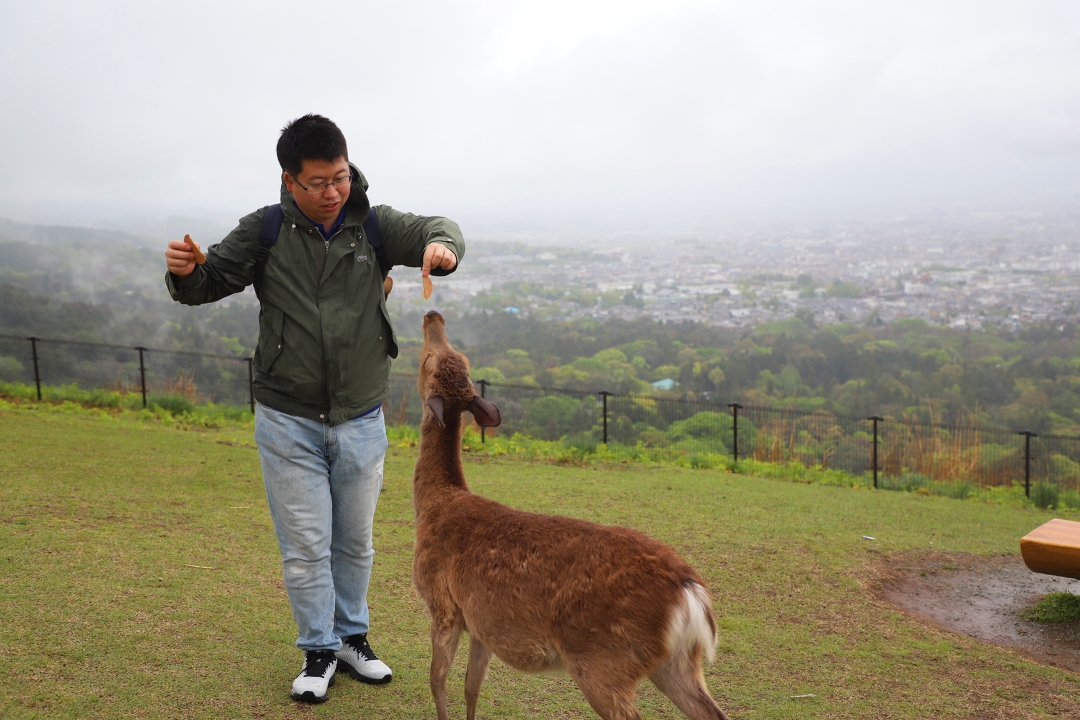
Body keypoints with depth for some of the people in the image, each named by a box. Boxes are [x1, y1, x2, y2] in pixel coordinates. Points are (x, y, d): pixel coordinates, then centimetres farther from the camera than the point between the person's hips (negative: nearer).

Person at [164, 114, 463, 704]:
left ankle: (352, 637, 36)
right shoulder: (264, 232, -6)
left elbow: (436, 232, -12)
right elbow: (210, 283, -2)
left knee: (355, 542, 16)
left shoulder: (373, 224, -4)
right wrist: (185, 273, -26)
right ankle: (318, 650, 25)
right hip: (288, 422, -1)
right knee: (305, 547, 5)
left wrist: (442, 245, -37)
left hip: (361, 422, 2)